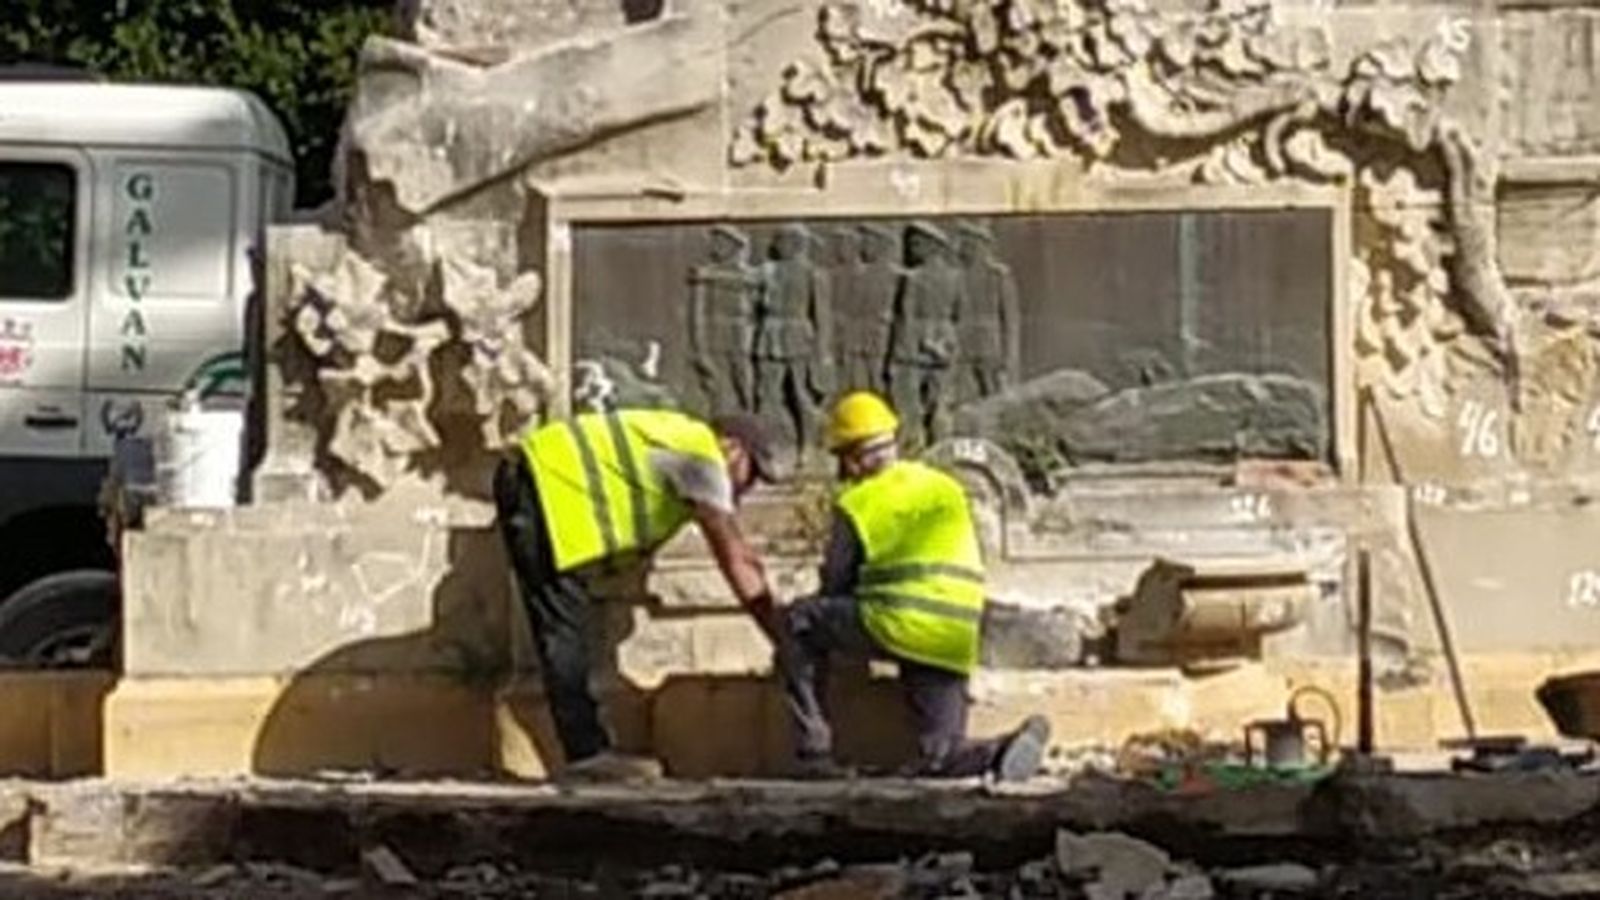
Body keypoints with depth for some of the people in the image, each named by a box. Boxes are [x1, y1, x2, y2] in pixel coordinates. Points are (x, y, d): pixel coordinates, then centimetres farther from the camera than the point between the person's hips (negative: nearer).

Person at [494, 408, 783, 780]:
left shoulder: (685, 447, 20)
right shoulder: (704, 458, -10)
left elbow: (740, 555, 25)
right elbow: (734, 560, -12)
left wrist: (774, 616, 25)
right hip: (546, 483, -11)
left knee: (569, 629, 11)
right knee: (564, 628, -10)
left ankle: (587, 750, 13)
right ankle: (586, 751, -10)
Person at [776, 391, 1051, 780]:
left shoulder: (856, 504, 3)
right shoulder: (948, 489, 20)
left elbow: (835, 585, 8)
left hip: (900, 627, -6)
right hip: (956, 641, 6)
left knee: (798, 622, 11)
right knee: (943, 757, 9)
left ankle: (814, 750, 3)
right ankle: (1001, 751, -24)